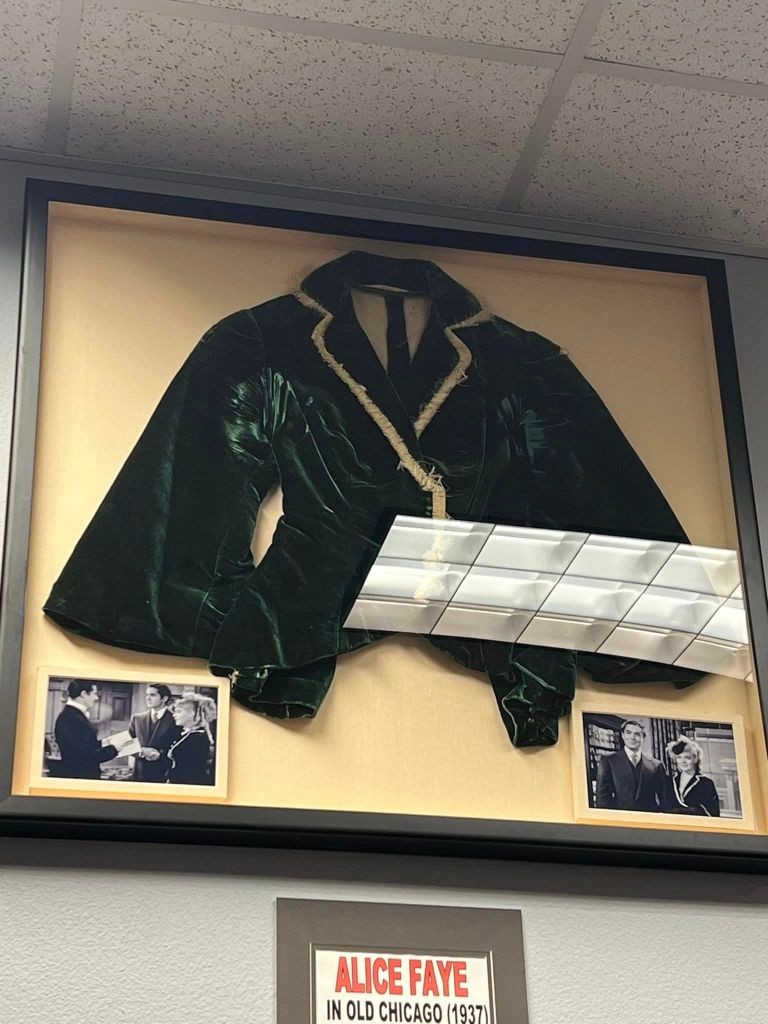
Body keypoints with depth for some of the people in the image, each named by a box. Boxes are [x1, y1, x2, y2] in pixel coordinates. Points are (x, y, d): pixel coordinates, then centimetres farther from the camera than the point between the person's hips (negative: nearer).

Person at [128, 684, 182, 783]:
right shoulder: (137, 718, 11)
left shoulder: (175, 720, -3)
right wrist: (140, 751, -5)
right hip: (139, 773, 3)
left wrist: (160, 755, -19)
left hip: (163, 775, -3)